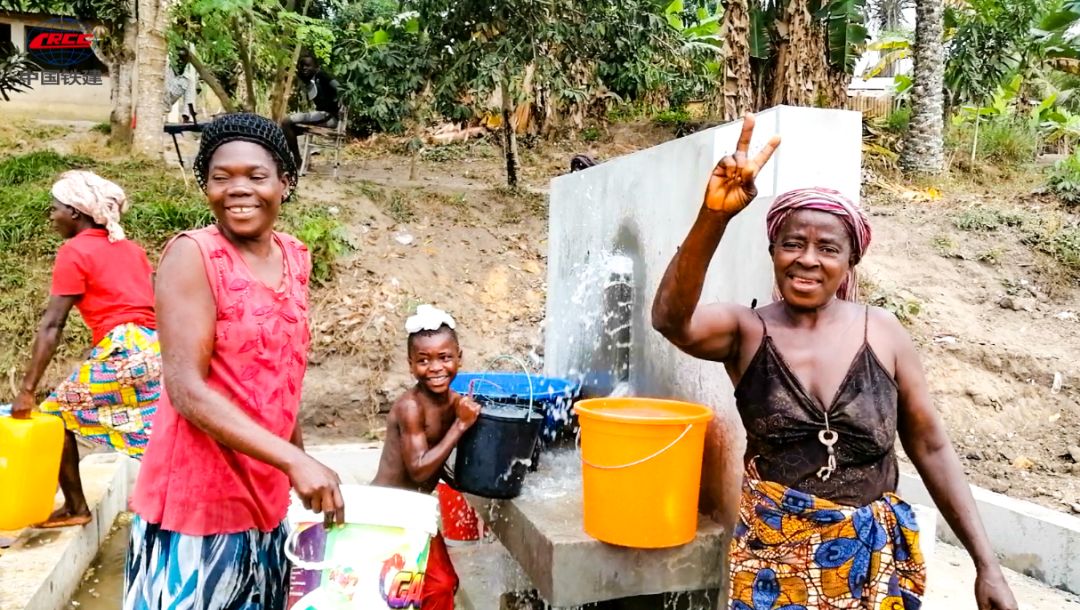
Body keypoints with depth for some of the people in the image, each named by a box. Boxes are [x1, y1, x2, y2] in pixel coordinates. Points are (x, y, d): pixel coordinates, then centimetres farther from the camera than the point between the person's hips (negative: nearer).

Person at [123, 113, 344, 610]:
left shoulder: (295, 258, 5)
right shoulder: (192, 254, -14)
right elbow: (186, 390, -21)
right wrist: (293, 459, -27)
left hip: (266, 497, 6)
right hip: (197, 498, -6)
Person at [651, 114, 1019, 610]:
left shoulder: (882, 332, -5)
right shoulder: (745, 330, -8)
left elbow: (931, 447, 1)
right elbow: (670, 319, -30)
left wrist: (987, 565, 0)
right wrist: (713, 216, -44)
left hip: (874, 555, 1)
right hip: (772, 552, -1)